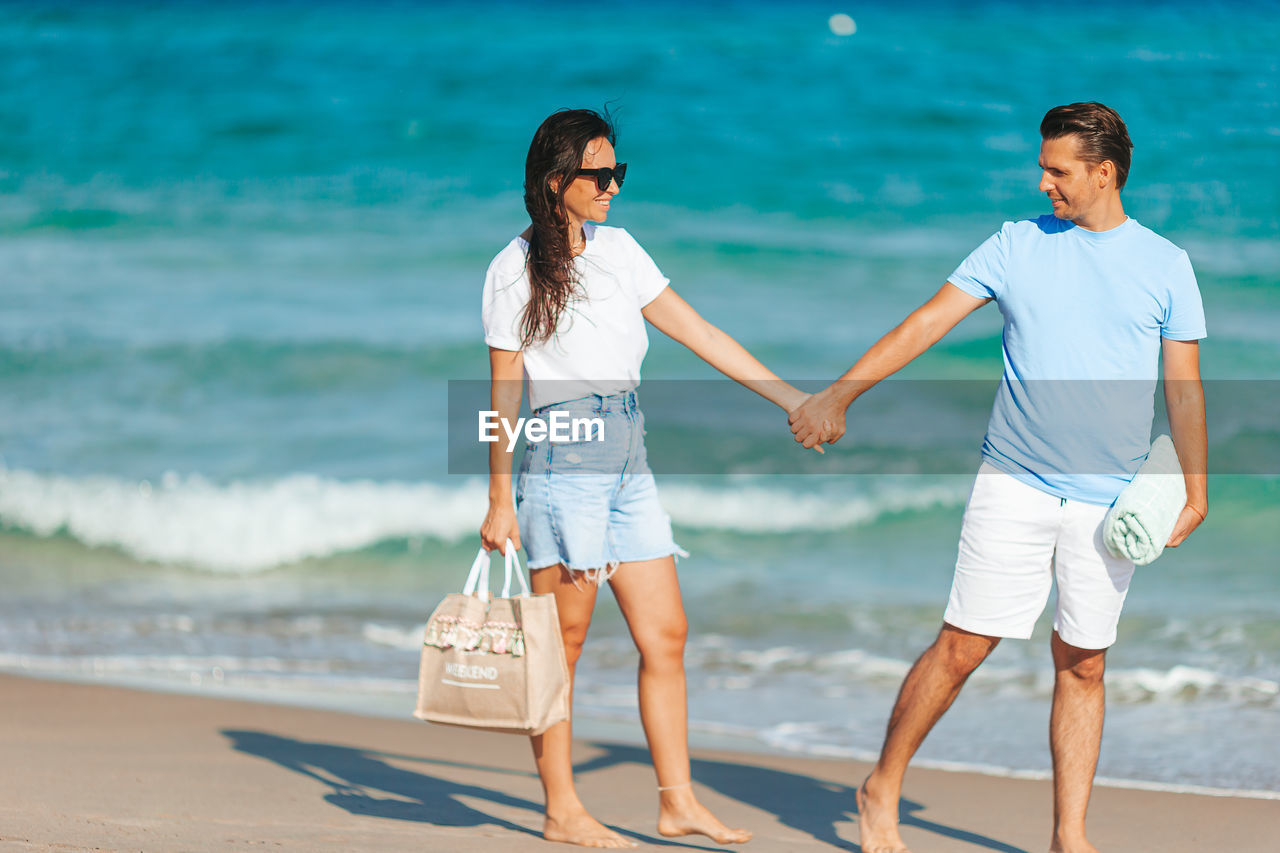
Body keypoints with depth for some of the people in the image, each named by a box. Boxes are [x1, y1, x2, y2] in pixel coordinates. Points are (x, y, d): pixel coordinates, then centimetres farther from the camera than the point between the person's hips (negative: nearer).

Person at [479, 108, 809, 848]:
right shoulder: (517, 269, -5)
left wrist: (791, 399, 10)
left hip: (627, 457, 7)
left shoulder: (618, 250, 12)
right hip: (563, 459, -7)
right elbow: (504, 390, -5)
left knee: (667, 633, 3)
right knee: (563, 639, -3)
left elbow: (697, 333, 13)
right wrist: (500, 502, -7)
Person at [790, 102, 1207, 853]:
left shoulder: (1166, 266, 4)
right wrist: (839, 396, -3)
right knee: (963, 645, -3)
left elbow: (1184, 387, 7)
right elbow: (928, 323, 2)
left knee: (1083, 665, 4)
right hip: (1014, 484, -1)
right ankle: (883, 791, 13)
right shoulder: (1017, 245, 4)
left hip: (1108, 500, 1)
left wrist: (1195, 489, 1)